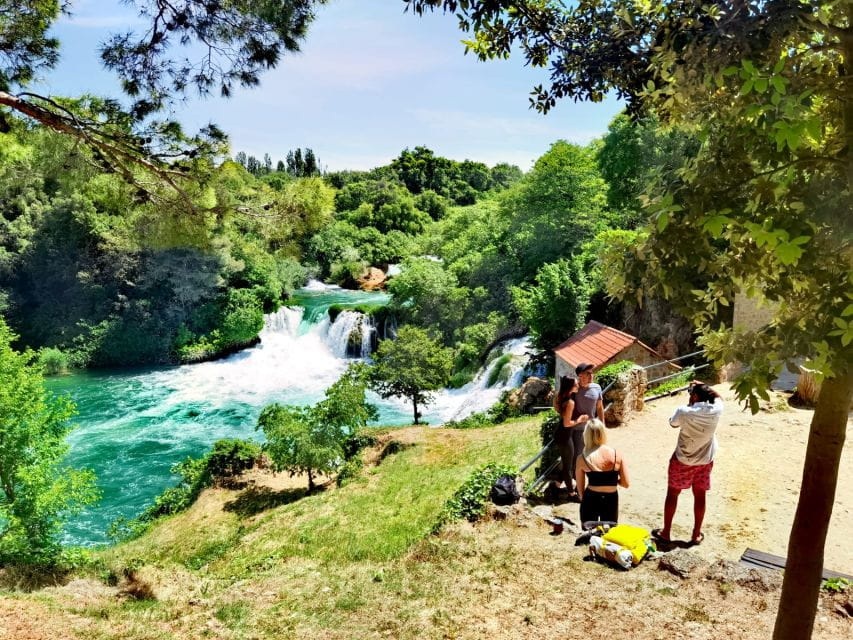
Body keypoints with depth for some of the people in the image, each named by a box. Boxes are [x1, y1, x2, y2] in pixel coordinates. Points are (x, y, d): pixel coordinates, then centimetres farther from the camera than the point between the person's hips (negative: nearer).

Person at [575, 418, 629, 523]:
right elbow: (625, 484, -4)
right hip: (611, 499, 1)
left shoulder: (582, 458, -11)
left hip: (591, 499, -1)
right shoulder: (617, 455, -8)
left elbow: (580, 487, -2)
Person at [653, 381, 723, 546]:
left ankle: (666, 532, 22)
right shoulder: (716, 410, -14)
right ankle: (696, 534, 27)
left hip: (682, 461, -3)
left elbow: (673, 423, -1)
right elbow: (719, 397, 11)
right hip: (705, 461, 3)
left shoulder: (684, 411, -24)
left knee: (672, 494, 12)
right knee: (700, 496, 16)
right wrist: (705, 387, 8)